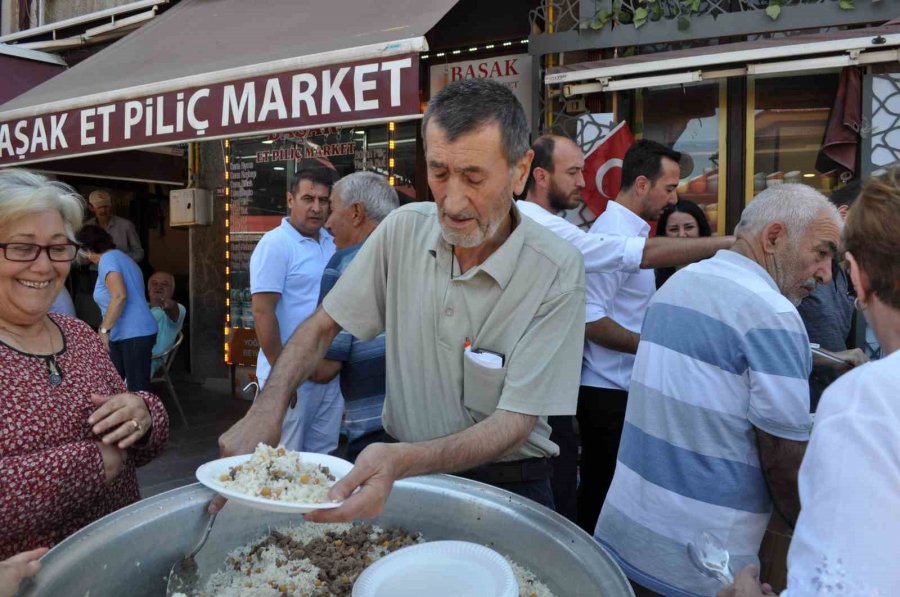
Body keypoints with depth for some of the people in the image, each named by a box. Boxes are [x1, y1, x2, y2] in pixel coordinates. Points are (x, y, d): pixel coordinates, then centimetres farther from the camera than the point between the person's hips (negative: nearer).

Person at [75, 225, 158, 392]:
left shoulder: (107, 259, -10)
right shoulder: (121, 257, 20)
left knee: (137, 388, -8)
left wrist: (104, 329, -20)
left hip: (134, 335, -10)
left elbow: (119, 296, -25)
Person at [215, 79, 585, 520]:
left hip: (506, 489, -2)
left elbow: (515, 421, -21)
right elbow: (323, 326, 2)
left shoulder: (558, 271, -19)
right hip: (399, 477, 3)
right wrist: (265, 411, -15)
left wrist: (403, 461, -38)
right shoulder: (404, 228, -7)